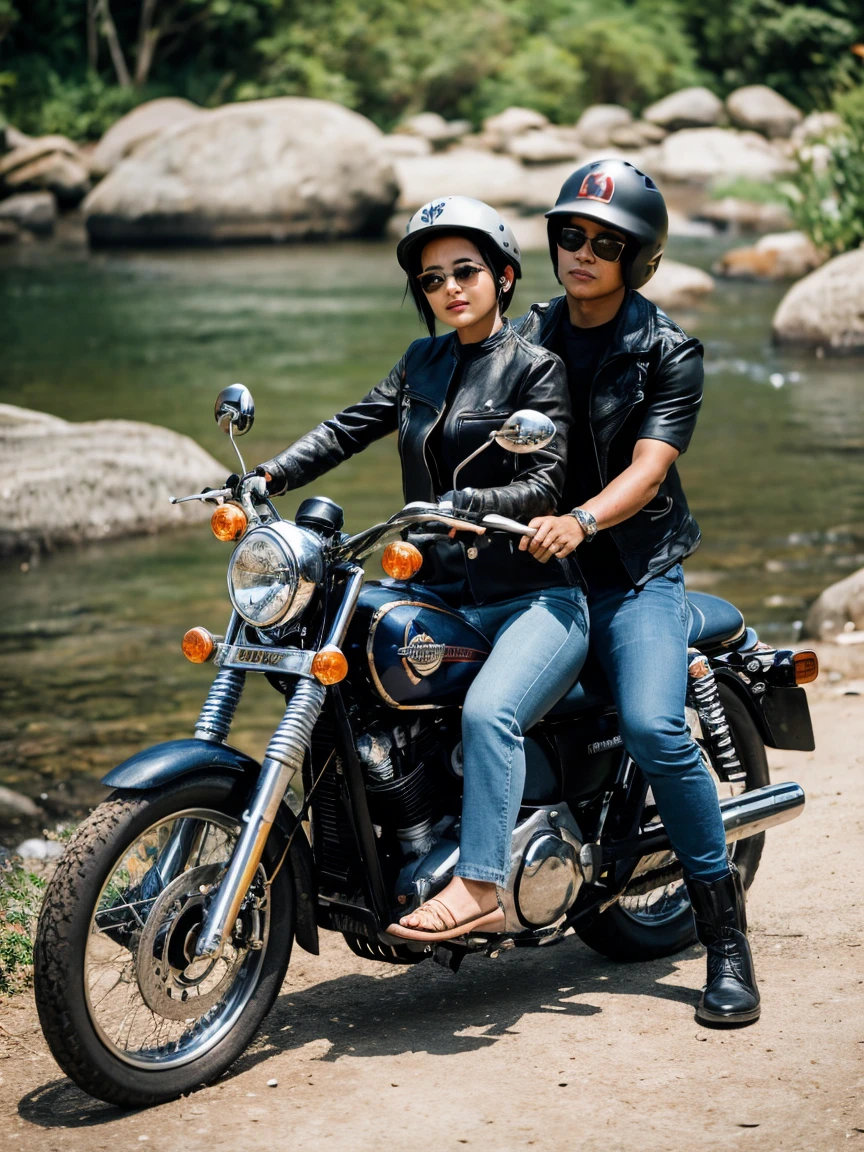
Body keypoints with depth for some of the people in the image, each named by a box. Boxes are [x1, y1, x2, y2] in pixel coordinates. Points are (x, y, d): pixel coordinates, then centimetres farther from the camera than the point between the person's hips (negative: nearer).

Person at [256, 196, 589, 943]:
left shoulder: (537, 368, -1)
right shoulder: (422, 364, 18)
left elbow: (544, 483, -12)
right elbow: (351, 427, 8)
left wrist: (468, 506, -30)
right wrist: (270, 477, -8)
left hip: (532, 596, -6)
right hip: (442, 600, 7)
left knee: (488, 711, -31)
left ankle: (480, 890, -32)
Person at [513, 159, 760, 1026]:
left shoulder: (669, 352, -1)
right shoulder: (524, 339, 11)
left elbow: (648, 468, -14)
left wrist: (579, 521, -32)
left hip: (634, 570, -4)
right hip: (532, 564, 4)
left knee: (653, 729, -23)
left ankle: (725, 931, -12)